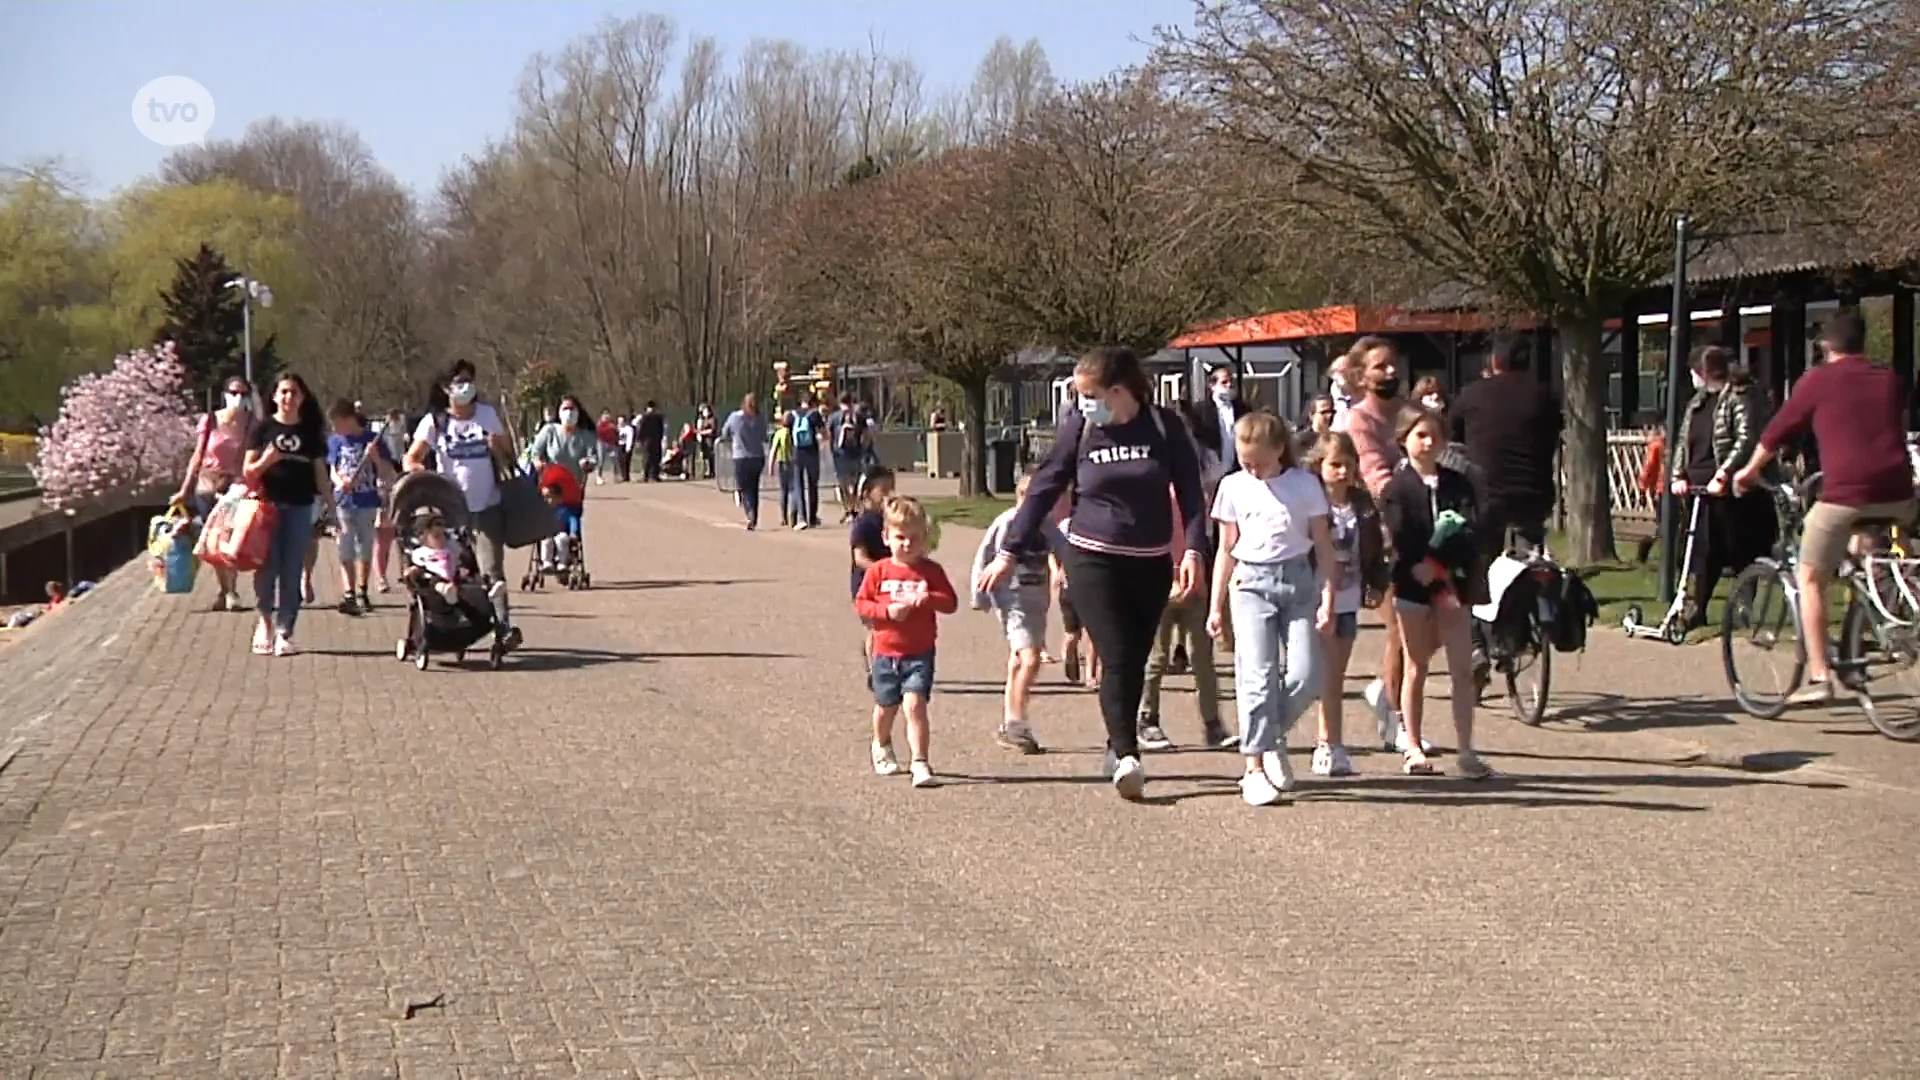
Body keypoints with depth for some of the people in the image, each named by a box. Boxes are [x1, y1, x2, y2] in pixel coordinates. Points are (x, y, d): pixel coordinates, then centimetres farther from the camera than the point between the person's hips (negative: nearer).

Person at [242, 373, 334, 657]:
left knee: (292, 572, 1)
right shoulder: (263, 428, 3)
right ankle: (265, 621, 16)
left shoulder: (311, 431, 9)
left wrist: (330, 505, 7)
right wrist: (265, 461, -18)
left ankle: (284, 631, 7)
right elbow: (247, 471, 3)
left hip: (300, 507, 2)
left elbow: (320, 472, 12)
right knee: (267, 567, -4)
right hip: (269, 505, -2)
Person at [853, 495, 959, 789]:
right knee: (886, 706, 17)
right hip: (886, 652, 2)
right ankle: (882, 747, 47)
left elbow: (951, 602, -6)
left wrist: (927, 599, -25)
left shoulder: (931, 571, -2)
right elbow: (860, 603, -2)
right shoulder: (879, 571, -1)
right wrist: (886, 610, -18)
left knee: (915, 703, -18)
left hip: (919, 654, -2)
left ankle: (919, 763, -17)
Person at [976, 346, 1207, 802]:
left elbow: (1190, 491, 1)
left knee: (1136, 663, 8)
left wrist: (1193, 549, -12)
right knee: (1116, 658, -14)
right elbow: (1043, 490, 3)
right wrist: (1010, 552, 3)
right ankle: (1127, 755, -21)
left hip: (1152, 563, 1)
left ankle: (1118, 749, 22)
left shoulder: (1164, 427, -3)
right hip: (1093, 560, -1)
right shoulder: (1079, 428, -2)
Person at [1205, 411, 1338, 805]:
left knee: (1305, 675, -8)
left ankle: (1272, 738, 18)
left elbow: (1323, 545, 4)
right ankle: (1255, 768, -5)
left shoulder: (1305, 485, 2)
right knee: (1256, 676, -8)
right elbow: (1226, 550, 11)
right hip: (1251, 583, 0)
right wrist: (1216, 605, 9)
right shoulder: (1234, 487, 5)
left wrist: (1327, 599, -3)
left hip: (1298, 581, 0)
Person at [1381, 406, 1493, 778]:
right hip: (1413, 584, -3)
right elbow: (1402, 542, -10)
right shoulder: (1397, 488, -2)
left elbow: (1470, 535, 0)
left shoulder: (1458, 485, 8)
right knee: (1416, 668, 6)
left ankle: (1465, 750, 1)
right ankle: (1414, 749, 14)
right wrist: (1429, 579, -16)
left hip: (1452, 581, 3)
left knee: (1463, 669, -2)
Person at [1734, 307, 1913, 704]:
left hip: (1845, 492, -4)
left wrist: (1750, 471, 31)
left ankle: (1818, 677, -2)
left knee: (1810, 580, 8)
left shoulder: (1819, 380, 7)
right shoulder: (1892, 380, 18)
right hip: (1897, 493, 4)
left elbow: (1778, 431, 14)